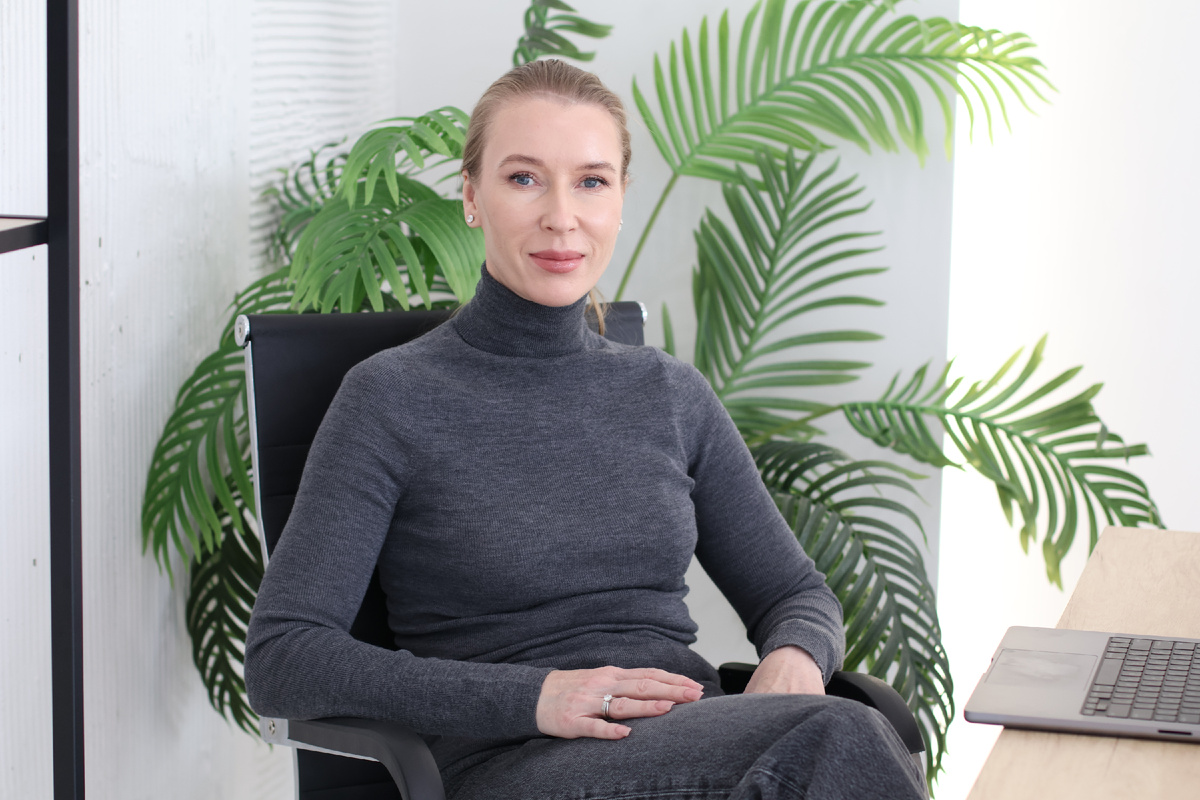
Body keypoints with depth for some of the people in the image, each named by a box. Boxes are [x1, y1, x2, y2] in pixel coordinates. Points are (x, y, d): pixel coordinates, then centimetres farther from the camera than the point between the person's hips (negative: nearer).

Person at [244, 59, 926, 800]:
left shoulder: (672, 394, 15)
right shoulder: (391, 398, 0)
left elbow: (796, 593, 20)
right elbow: (281, 660, -6)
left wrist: (795, 658, -6)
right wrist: (532, 696, -17)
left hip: (704, 741, 5)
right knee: (838, 741, -33)